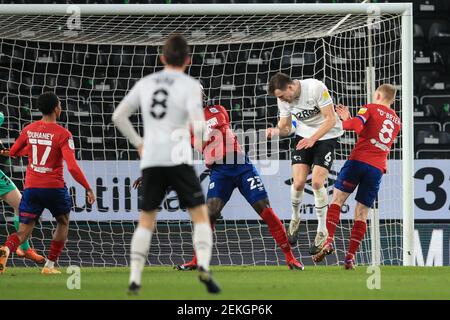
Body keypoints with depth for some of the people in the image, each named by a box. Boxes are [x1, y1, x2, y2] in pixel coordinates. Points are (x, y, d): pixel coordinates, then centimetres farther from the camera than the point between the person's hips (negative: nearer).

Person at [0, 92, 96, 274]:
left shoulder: (28, 130, 4)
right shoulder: (63, 134, -9)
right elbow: (72, 167, -17)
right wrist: (88, 189, -9)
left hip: (31, 187, 3)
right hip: (54, 187, -3)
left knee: (24, 232, 4)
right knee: (63, 223, 23)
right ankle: (50, 265, 17)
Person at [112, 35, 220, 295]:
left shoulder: (145, 83, 12)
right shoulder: (189, 85, -2)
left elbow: (119, 116, 16)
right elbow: (198, 122, -14)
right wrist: (200, 139, 7)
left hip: (150, 160, 4)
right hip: (178, 158, -4)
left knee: (146, 220, 13)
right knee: (200, 214, 3)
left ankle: (135, 279, 3)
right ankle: (204, 267, -18)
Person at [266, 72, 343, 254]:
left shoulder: (316, 88, -25)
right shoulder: (283, 99, -6)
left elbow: (330, 119, -21)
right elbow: (285, 127, 3)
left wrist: (312, 139, -31)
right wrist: (275, 131, -21)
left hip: (327, 134, -4)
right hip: (303, 136, 4)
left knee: (317, 182, -16)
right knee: (298, 182, -11)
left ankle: (322, 232, -2)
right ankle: (295, 219, 19)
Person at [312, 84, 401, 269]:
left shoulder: (370, 108, 4)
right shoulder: (397, 121, 24)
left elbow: (357, 125, -15)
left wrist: (344, 122, 5)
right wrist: (348, 119, 28)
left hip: (359, 160, -4)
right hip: (378, 168, 4)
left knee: (337, 199, 1)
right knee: (362, 213, 5)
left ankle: (329, 241, -17)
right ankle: (350, 256, -1)